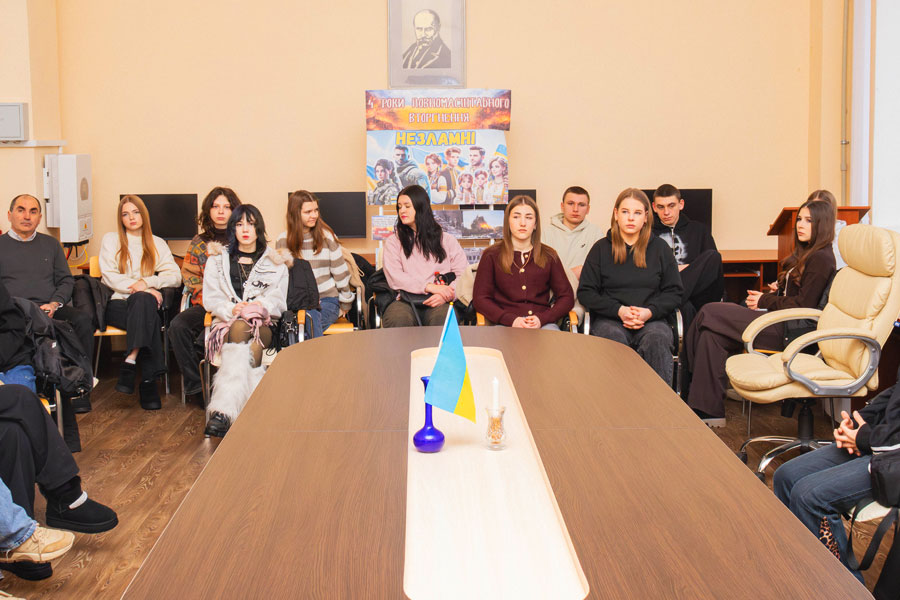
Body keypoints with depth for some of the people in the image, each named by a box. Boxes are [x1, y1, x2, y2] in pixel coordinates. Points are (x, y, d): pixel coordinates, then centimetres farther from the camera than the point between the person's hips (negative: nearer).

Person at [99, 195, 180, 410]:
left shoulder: (158, 244, 20)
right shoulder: (111, 240, 16)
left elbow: (175, 276, 5)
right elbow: (109, 276, 2)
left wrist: (147, 282, -12)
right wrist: (136, 287, -14)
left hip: (145, 303, 1)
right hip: (118, 304, -1)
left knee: (142, 300, -39)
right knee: (147, 317, -37)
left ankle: (130, 363, -47)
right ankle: (148, 380, -44)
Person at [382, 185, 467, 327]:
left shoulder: (447, 240, 20)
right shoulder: (393, 241, 19)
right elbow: (394, 278, 3)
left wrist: (446, 295, -12)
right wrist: (430, 287, -11)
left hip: (440, 302, 0)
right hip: (406, 300, 0)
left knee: (443, 319, -37)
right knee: (398, 319, -38)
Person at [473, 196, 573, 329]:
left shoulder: (549, 256, 15)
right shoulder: (492, 255, 11)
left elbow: (567, 297, 13)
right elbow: (480, 298, 4)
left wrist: (542, 319, -7)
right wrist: (511, 320, -12)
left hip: (542, 324, 2)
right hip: (505, 325, -2)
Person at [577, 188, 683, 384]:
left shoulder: (660, 248, 15)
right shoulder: (601, 248, 12)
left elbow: (674, 292, 12)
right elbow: (585, 293, 6)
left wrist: (649, 312, -8)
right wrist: (619, 310, -9)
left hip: (651, 319, 1)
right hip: (609, 319, -1)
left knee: (656, 339, -35)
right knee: (613, 339, -36)